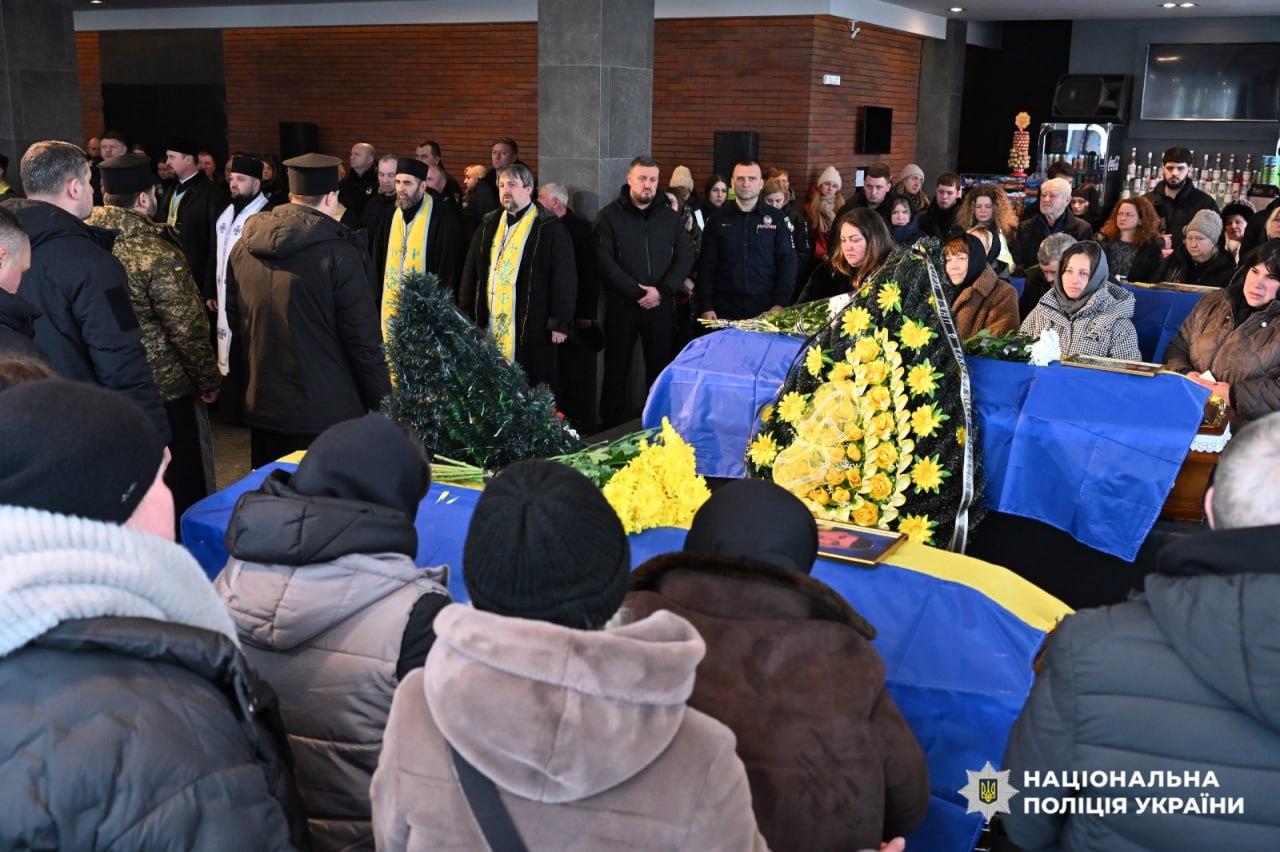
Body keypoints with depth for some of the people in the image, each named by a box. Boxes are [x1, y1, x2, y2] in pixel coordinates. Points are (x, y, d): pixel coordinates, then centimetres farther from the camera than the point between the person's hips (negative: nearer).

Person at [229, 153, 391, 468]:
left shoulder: (243, 247, 2)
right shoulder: (340, 255, -16)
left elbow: (238, 320, 14)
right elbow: (364, 340, -15)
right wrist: (382, 404, -5)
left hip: (262, 407, 6)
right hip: (327, 415, -6)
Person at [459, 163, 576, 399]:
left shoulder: (550, 228, -2)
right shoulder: (488, 225, 15)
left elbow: (565, 277, -6)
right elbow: (470, 273, 17)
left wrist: (560, 323, -11)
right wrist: (466, 317, 12)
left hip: (533, 327, -5)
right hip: (490, 326, 5)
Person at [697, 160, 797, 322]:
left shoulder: (777, 218, 4)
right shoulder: (718, 219, 6)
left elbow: (787, 263, 1)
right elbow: (707, 266, 4)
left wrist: (780, 304, -9)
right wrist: (705, 307, -4)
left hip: (766, 310, 0)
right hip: (724, 310, 1)